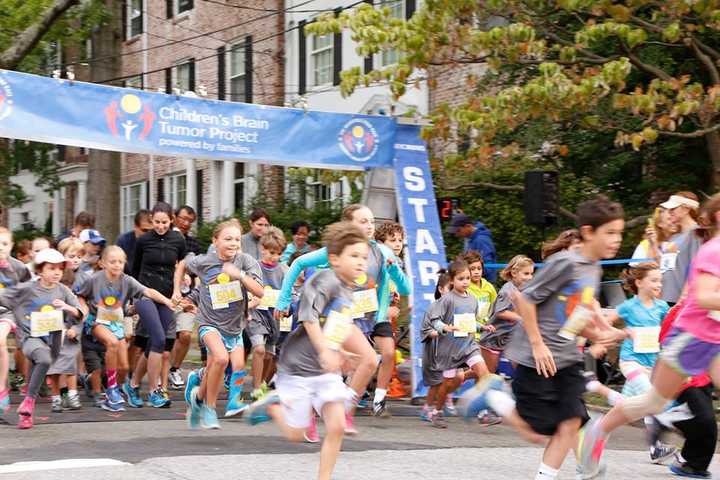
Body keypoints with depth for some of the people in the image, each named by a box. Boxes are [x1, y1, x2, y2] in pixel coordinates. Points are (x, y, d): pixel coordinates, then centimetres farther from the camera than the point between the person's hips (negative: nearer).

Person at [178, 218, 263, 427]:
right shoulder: (203, 262, -8)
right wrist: (177, 290, 11)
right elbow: (182, 264, 14)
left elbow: (259, 292, -18)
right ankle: (209, 408, -10)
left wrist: (239, 275, -29)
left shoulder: (245, 261, -9)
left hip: (235, 325, 3)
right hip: (210, 322, -3)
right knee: (221, 358, -28)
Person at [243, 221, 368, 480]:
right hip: (299, 367, -7)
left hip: (327, 370, 7)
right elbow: (309, 317, -28)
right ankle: (272, 404, 30)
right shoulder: (326, 280, -17)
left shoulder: (349, 291, 10)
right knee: (295, 434, 3)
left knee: (336, 427, -7)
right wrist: (325, 350, -33)